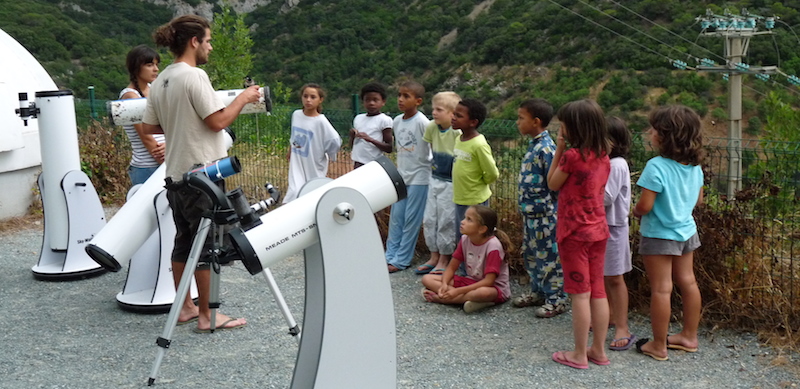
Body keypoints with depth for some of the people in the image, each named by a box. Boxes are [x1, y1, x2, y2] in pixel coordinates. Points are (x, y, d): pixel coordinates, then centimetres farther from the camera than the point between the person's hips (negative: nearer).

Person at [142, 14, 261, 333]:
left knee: (184, 242, 14)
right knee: (207, 245, -1)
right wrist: (243, 98, -5)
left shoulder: (161, 81, 9)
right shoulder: (195, 76, -16)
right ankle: (207, 316, 6)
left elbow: (149, 127, 13)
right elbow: (218, 121, -18)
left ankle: (184, 308, 23)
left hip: (176, 175, 9)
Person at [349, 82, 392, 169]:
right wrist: (352, 136, -5)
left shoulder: (385, 120, -7)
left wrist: (370, 139, -22)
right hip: (358, 165, 6)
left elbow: (389, 148, -10)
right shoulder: (358, 118, 11)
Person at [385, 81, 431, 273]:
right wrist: (399, 169, 14)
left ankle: (401, 260, 8)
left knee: (411, 220, 1)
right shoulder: (397, 121, 5)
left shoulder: (422, 122, -15)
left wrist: (433, 164, -11)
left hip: (418, 177, -6)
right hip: (400, 175, 6)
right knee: (395, 218, 10)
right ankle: (391, 255, 18)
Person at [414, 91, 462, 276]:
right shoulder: (432, 127, -2)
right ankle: (434, 257, 25)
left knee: (446, 222, 3)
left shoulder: (457, 132, -21)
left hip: (450, 183, -7)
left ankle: (444, 260, 18)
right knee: (429, 219, 11)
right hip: (435, 179, 7)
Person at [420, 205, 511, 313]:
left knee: (484, 292, -45)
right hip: (470, 281, 7)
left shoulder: (493, 245, -22)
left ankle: (439, 298, -26)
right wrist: (444, 284, -20)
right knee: (427, 279, -8)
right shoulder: (465, 240, -3)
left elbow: (488, 281, -25)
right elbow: (451, 268, 2)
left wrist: (458, 291, -29)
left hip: (494, 287, -7)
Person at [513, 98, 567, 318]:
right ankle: (538, 292, 34)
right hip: (531, 213, 10)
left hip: (544, 215, -10)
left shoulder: (545, 148, -20)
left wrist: (545, 206, -17)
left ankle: (556, 300, 12)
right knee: (530, 255, 19)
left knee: (548, 257, 1)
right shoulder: (534, 145, 10)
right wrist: (526, 209, 18)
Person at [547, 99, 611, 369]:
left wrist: (558, 151, -1)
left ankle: (579, 355, 8)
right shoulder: (603, 155, 5)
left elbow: (553, 184, -3)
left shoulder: (572, 155, -16)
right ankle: (599, 350, 21)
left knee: (580, 293, -1)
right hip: (598, 229, 7)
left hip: (574, 231, -7)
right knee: (598, 290, 12)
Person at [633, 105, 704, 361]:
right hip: (686, 231, 7)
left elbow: (644, 206, -23)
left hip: (659, 235, -7)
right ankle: (689, 336, 30)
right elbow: (698, 199, 11)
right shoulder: (694, 166, 0)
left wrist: (636, 212, -2)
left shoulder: (656, 166, -23)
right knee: (687, 282, 16)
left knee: (661, 289, 0)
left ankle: (658, 346, 10)